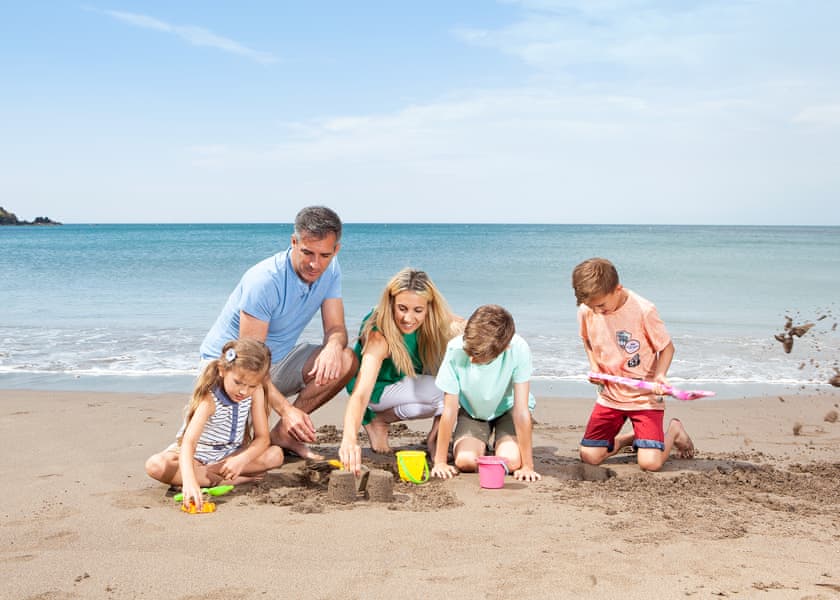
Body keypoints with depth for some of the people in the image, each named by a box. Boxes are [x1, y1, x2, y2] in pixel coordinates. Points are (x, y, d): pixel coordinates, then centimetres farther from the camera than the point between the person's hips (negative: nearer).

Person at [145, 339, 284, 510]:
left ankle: (204, 472, -18)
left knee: (275, 455, -22)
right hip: (197, 455, -4)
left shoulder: (255, 392, -14)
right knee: (155, 465, -32)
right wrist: (189, 481, -61)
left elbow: (262, 438, -13)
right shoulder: (209, 399, -29)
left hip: (230, 455, 4)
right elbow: (188, 441, -43)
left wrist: (242, 459, -34)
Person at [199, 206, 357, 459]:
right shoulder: (264, 281, -30)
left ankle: (283, 433, -8)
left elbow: (336, 327, -6)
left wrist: (333, 346, -33)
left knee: (346, 360, -18)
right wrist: (286, 409, -41)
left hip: (277, 358, 6)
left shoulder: (329, 269, -8)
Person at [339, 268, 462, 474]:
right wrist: (349, 439, -63)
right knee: (450, 390, -30)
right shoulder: (379, 338, -37)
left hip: (412, 383, 6)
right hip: (379, 388, -5)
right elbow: (360, 394, -46)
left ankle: (435, 436, -9)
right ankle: (378, 420, -10)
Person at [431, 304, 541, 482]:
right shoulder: (456, 349, -32)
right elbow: (449, 409, -24)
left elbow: (521, 409, -30)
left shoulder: (519, 349, -35)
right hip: (472, 410, 1)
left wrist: (527, 466, -28)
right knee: (465, 461, -22)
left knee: (510, 461, -24)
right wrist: (440, 462, -20)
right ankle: (482, 442, 14)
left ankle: (498, 442, 13)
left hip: (507, 408, -1)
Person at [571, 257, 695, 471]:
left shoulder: (643, 310, -20)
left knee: (650, 462, -16)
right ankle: (625, 439, 27)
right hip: (609, 395, 4)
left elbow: (667, 347, -8)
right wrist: (594, 366, -3)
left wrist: (660, 375, -26)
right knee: (589, 456, -4)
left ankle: (674, 430, 18)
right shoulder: (585, 311, -8)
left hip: (645, 396, -4)